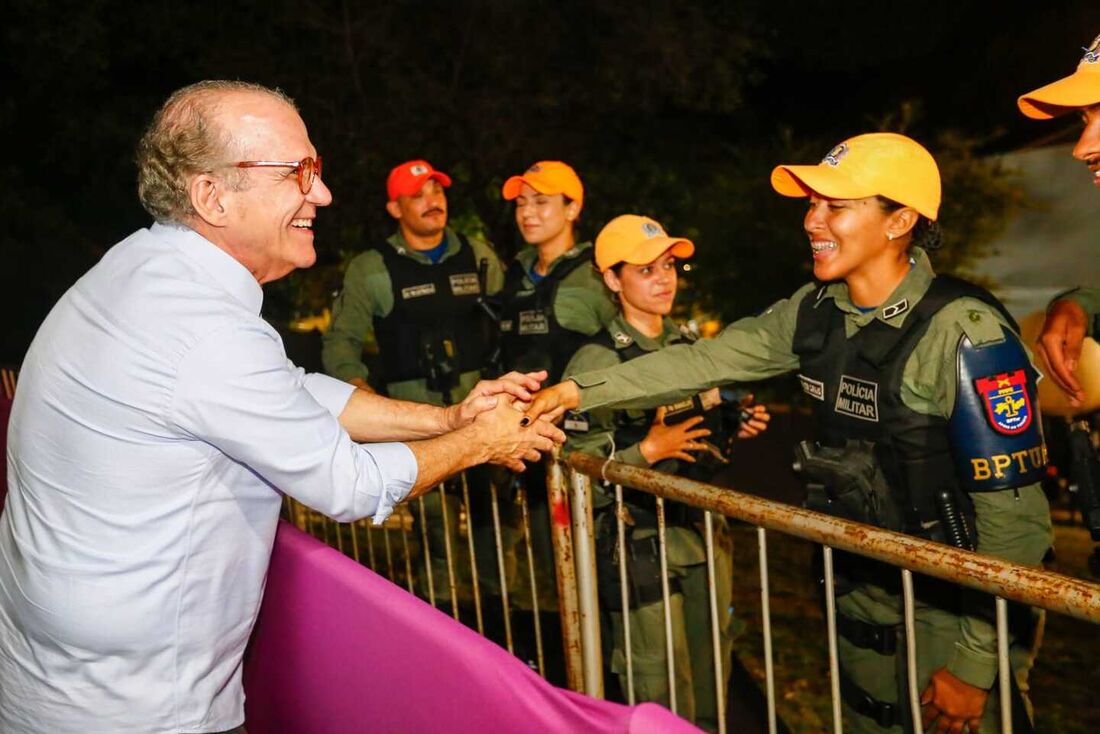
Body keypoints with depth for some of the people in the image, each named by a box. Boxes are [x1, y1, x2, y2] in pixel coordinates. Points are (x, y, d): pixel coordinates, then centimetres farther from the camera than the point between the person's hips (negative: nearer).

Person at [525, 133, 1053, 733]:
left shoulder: (964, 333, -23)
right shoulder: (816, 310, -4)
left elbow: (1013, 514, -21)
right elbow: (704, 362, -1)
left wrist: (976, 663, -18)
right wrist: (579, 390, -8)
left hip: (954, 601, -6)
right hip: (862, 590, 6)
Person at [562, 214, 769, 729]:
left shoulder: (688, 343, 7)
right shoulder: (596, 362, -14)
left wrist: (735, 427, 2)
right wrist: (649, 450, -24)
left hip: (705, 529, 6)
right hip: (641, 545, -6)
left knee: (713, 673, 19)